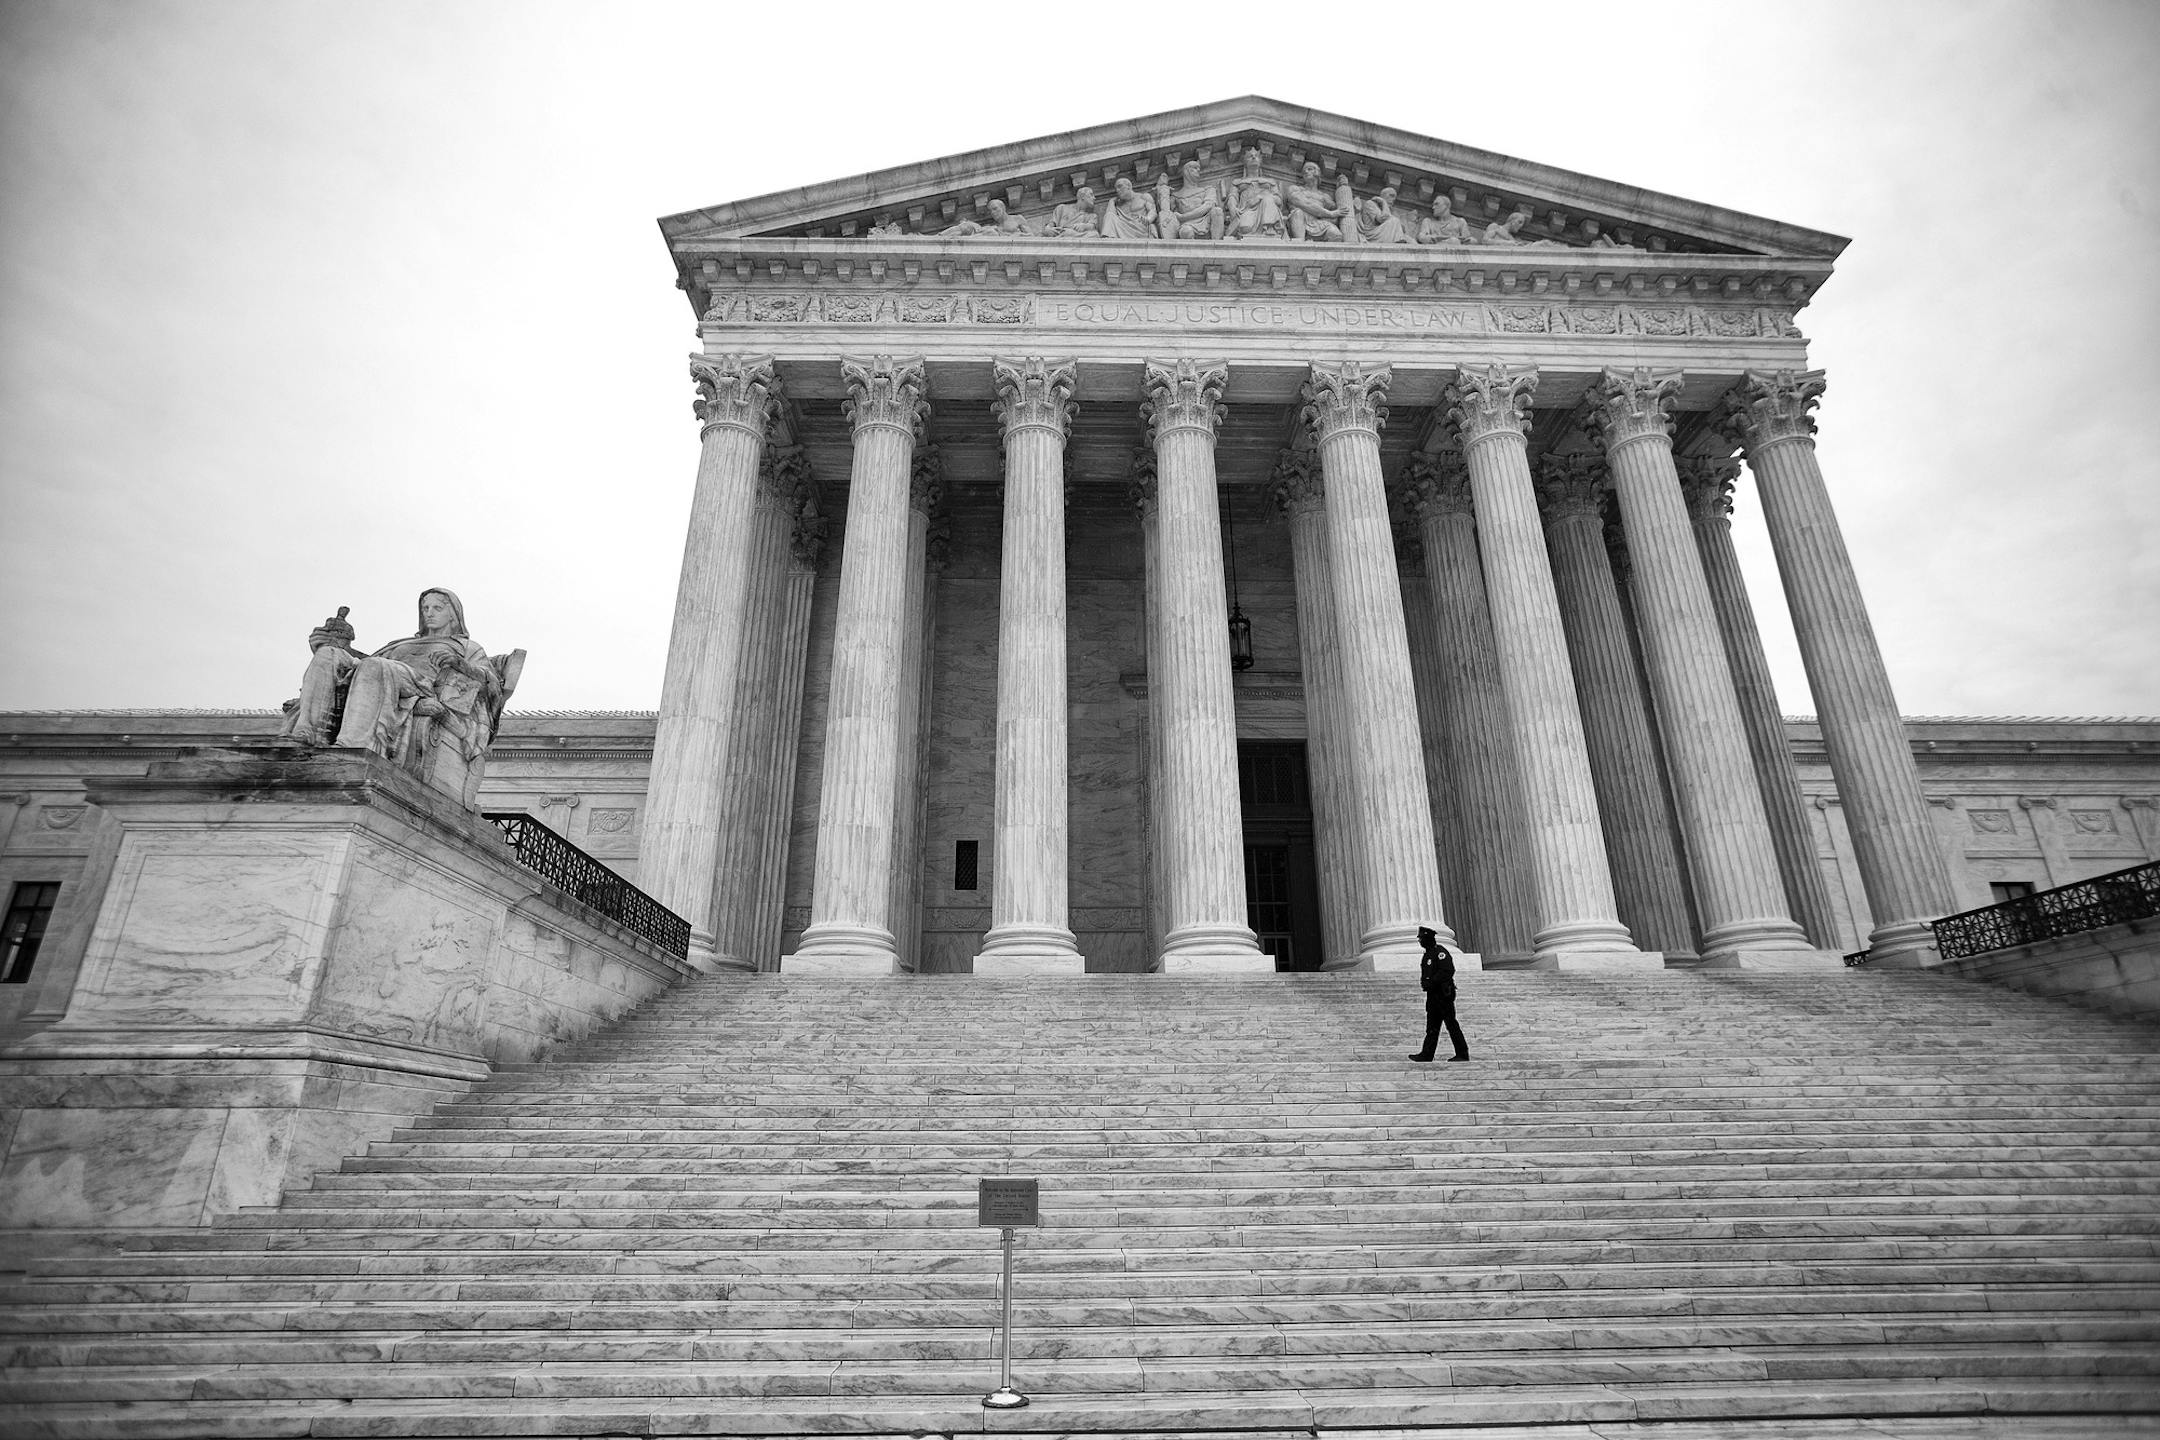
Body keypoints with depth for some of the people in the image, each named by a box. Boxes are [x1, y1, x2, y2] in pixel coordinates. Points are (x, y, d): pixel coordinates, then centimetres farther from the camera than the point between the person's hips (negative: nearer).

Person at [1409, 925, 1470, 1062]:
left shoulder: (1440, 952, -11)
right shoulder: (1427, 955, 19)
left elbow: (1448, 971, -21)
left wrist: (1431, 982, -22)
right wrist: (1424, 982, 5)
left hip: (1443, 994, -9)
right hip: (1432, 994, 9)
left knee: (1451, 1024, -4)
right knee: (1432, 1027, 6)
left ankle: (1462, 1054, 3)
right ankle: (1426, 1055, 5)